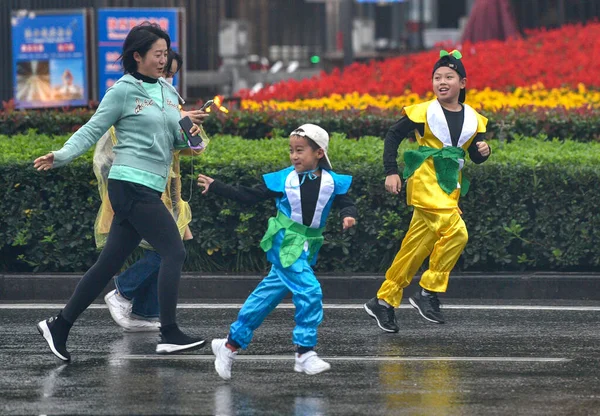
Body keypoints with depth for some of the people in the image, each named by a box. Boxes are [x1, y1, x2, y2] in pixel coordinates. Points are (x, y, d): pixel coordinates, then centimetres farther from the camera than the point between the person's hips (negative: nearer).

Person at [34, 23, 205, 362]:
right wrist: (62, 156, -21)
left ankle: (59, 327, 14)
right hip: (131, 184, -8)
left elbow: (174, 140, 20)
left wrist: (187, 135, -3)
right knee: (174, 252, -12)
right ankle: (169, 335, -10)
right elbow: (92, 130, -7)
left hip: (149, 190, 8)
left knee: (110, 263, 8)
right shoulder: (123, 91, -6)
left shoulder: (168, 92, 15)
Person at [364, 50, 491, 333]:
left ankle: (384, 301, 18)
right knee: (455, 232, -23)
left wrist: (483, 152, -9)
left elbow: (476, 157, 15)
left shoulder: (473, 119, 9)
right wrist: (391, 171, -6)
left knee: (416, 248, 7)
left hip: (450, 185, 5)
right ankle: (428, 293, -11)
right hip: (426, 181, -5)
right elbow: (393, 135, 1)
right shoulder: (423, 112, -5)